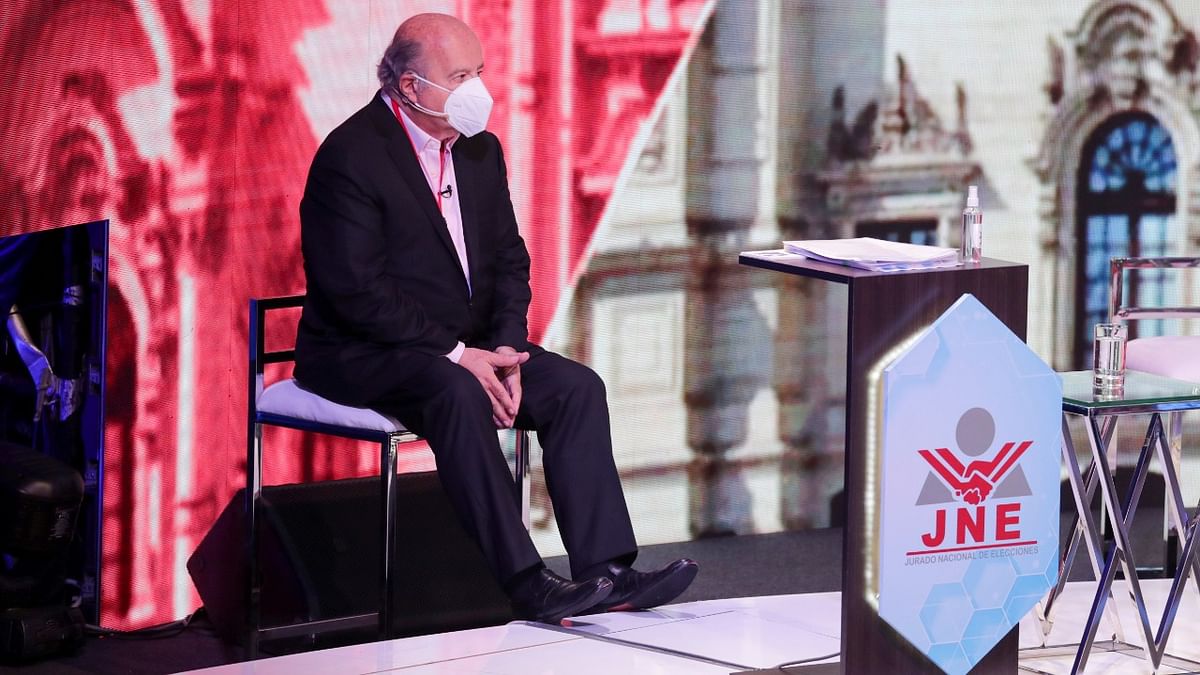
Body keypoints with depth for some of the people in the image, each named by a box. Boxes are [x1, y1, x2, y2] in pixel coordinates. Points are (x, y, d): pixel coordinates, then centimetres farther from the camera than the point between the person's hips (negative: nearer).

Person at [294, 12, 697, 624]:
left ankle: (604, 572, -18)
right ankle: (526, 586, -36)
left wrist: (504, 348, -8)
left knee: (577, 387, -12)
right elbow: (358, 291, -21)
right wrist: (456, 355, -23)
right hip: (363, 356, -8)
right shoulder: (350, 157, -16)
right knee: (457, 394, -36)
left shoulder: (480, 149, 9)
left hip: (466, 349, 8)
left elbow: (509, 260, 11)